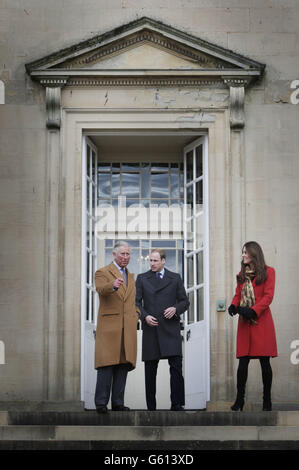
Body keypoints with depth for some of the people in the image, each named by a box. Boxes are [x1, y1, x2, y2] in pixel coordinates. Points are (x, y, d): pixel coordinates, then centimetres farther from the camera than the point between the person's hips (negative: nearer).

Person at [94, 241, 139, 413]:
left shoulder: (131, 276, 23)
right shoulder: (102, 273, 1)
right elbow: (101, 289, -20)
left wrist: (136, 315, 11)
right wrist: (113, 286, -42)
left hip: (128, 328, 6)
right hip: (109, 326, -6)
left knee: (123, 364, 2)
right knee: (106, 364, -10)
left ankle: (118, 402, 6)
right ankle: (101, 403, -8)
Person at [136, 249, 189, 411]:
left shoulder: (175, 278, 10)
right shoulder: (142, 278, 9)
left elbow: (184, 301, 11)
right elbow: (136, 302, 6)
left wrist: (175, 309, -9)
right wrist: (145, 316, -11)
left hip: (171, 329, 0)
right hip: (151, 328, 1)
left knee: (176, 366, -10)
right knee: (150, 369, 4)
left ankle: (177, 404, -7)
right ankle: (151, 406, 12)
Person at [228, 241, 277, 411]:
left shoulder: (268, 272, 2)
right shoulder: (242, 274, 18)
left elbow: (268, 296, -6)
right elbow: (238, 295, 17)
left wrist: (253, 311, -17)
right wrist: (233, 306, -5)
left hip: (261, 321, -4)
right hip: (245, 323, 4)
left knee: (264, 361, -2)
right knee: (243, 361, -1)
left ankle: (267, 402, 5)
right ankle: (239, 401, 2)